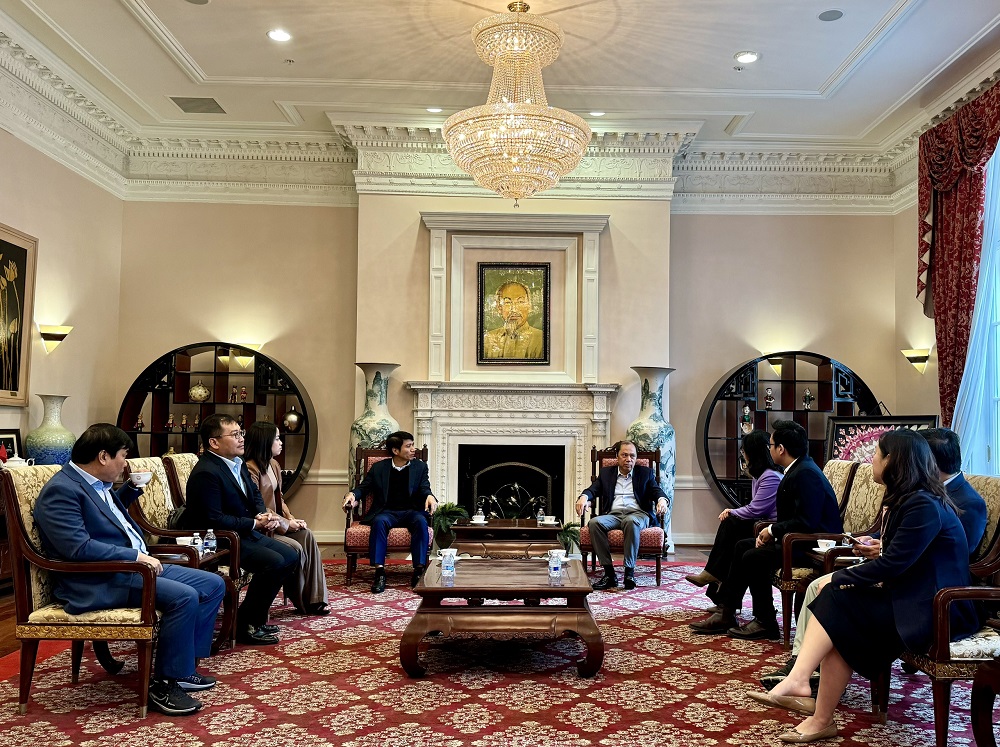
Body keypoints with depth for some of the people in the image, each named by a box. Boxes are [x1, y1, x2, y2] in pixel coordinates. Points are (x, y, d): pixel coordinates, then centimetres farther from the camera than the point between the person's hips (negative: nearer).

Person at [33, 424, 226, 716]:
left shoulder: (97, 484, 14)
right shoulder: (61, 490, -15)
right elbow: (78, 547, -25)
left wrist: (132, 487, 21)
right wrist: (136, 556, -22)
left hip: (135, 565, 10)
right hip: (100, 582, -10)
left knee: (213, 584, 3)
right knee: (183, 597, -29)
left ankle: (180, 667, 8)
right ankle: (163, 684, -12)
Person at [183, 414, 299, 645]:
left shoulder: (237, 463, 9)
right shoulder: (206, 473, -22)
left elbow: (255, 494, 21)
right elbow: (213, 520, -27)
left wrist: (264, 514, -1)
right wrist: (254, 523, -19)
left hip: (245, 533, 10)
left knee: (291, 557, 4)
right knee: (274, 562, -24)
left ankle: (256, 618, 14)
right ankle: (246, 626, -7)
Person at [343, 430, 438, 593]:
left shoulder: (420, 467, 11)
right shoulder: (378, 468, 11)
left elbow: (424, 489, 0)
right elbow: (363, 488, 11)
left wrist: (430, 496, -25)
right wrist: (352, 494, -13)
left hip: (411, 511, 1)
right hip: (387, 512, 0)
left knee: (421, 521, -34)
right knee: (379, 522, -35)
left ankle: (419, 571, -31)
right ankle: (379, 572, -35)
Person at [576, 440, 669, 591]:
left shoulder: (645, 473, 20)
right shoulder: (606, 472, 22)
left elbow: (657, 490, 6)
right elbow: (593, 489, 11)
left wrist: (662, 499, -19)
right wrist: (584, 497, -14)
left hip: (638, 514, -2)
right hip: (613, 515, 2)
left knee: (631, 521, -39)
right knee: (594, 523, -31)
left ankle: (629, 571, -33)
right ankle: (609, 573, -29)